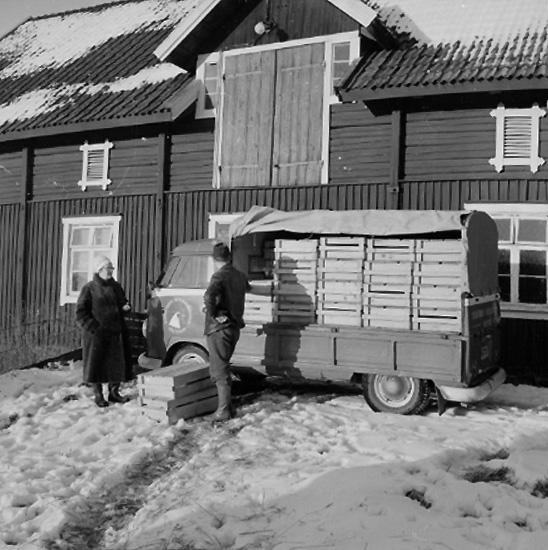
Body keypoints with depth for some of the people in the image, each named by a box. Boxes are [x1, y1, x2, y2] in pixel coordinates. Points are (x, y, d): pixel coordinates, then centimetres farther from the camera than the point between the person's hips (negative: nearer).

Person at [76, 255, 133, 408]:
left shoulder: (116, 286, 11)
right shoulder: (89, 288, -5)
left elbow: (123, 302, 25)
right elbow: (80, 313, -6)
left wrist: (126, 306, 1)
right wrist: (93, 327, -16)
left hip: (116, 333, 5)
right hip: (96, 335, -5)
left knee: (118, 363, 9)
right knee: (96, 364, 2)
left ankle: (114, 392, 24)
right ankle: (98, 395, 16)